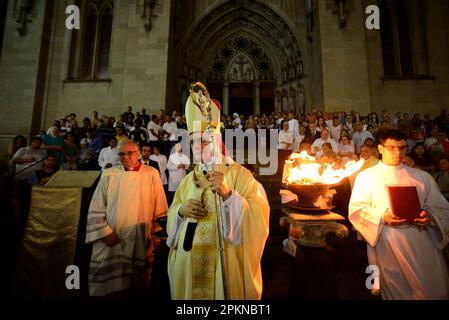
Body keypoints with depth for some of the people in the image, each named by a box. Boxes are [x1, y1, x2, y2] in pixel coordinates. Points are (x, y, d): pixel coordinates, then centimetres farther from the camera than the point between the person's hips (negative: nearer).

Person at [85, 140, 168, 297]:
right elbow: (96, 208, 2)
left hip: (140, 241, 0)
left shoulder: (151, 174, -1)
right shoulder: (108, 175, 2)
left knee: (136, 284, 11)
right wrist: (105, 233, -7)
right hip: (111, 241, 1)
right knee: (110, 283, 9)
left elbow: (160, 207, 0)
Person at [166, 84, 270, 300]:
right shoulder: (189, 179, 7)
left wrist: (228, 194, -33)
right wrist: (181, 210, -11)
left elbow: (258, 217, -19)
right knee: (189, 292, 18)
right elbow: (171, 214, 11)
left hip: (225, 263, -4)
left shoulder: (240, 174, -10)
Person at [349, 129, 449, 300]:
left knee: (434, 290, 9)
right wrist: (382, 217, -19)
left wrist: (430, 216, -12)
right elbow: (356, 210, -4)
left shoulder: (422, 177, 10)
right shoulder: (365, 176, 2)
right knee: (396, 291, 8)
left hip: (422, 243, 3)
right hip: (387, 245, -2)